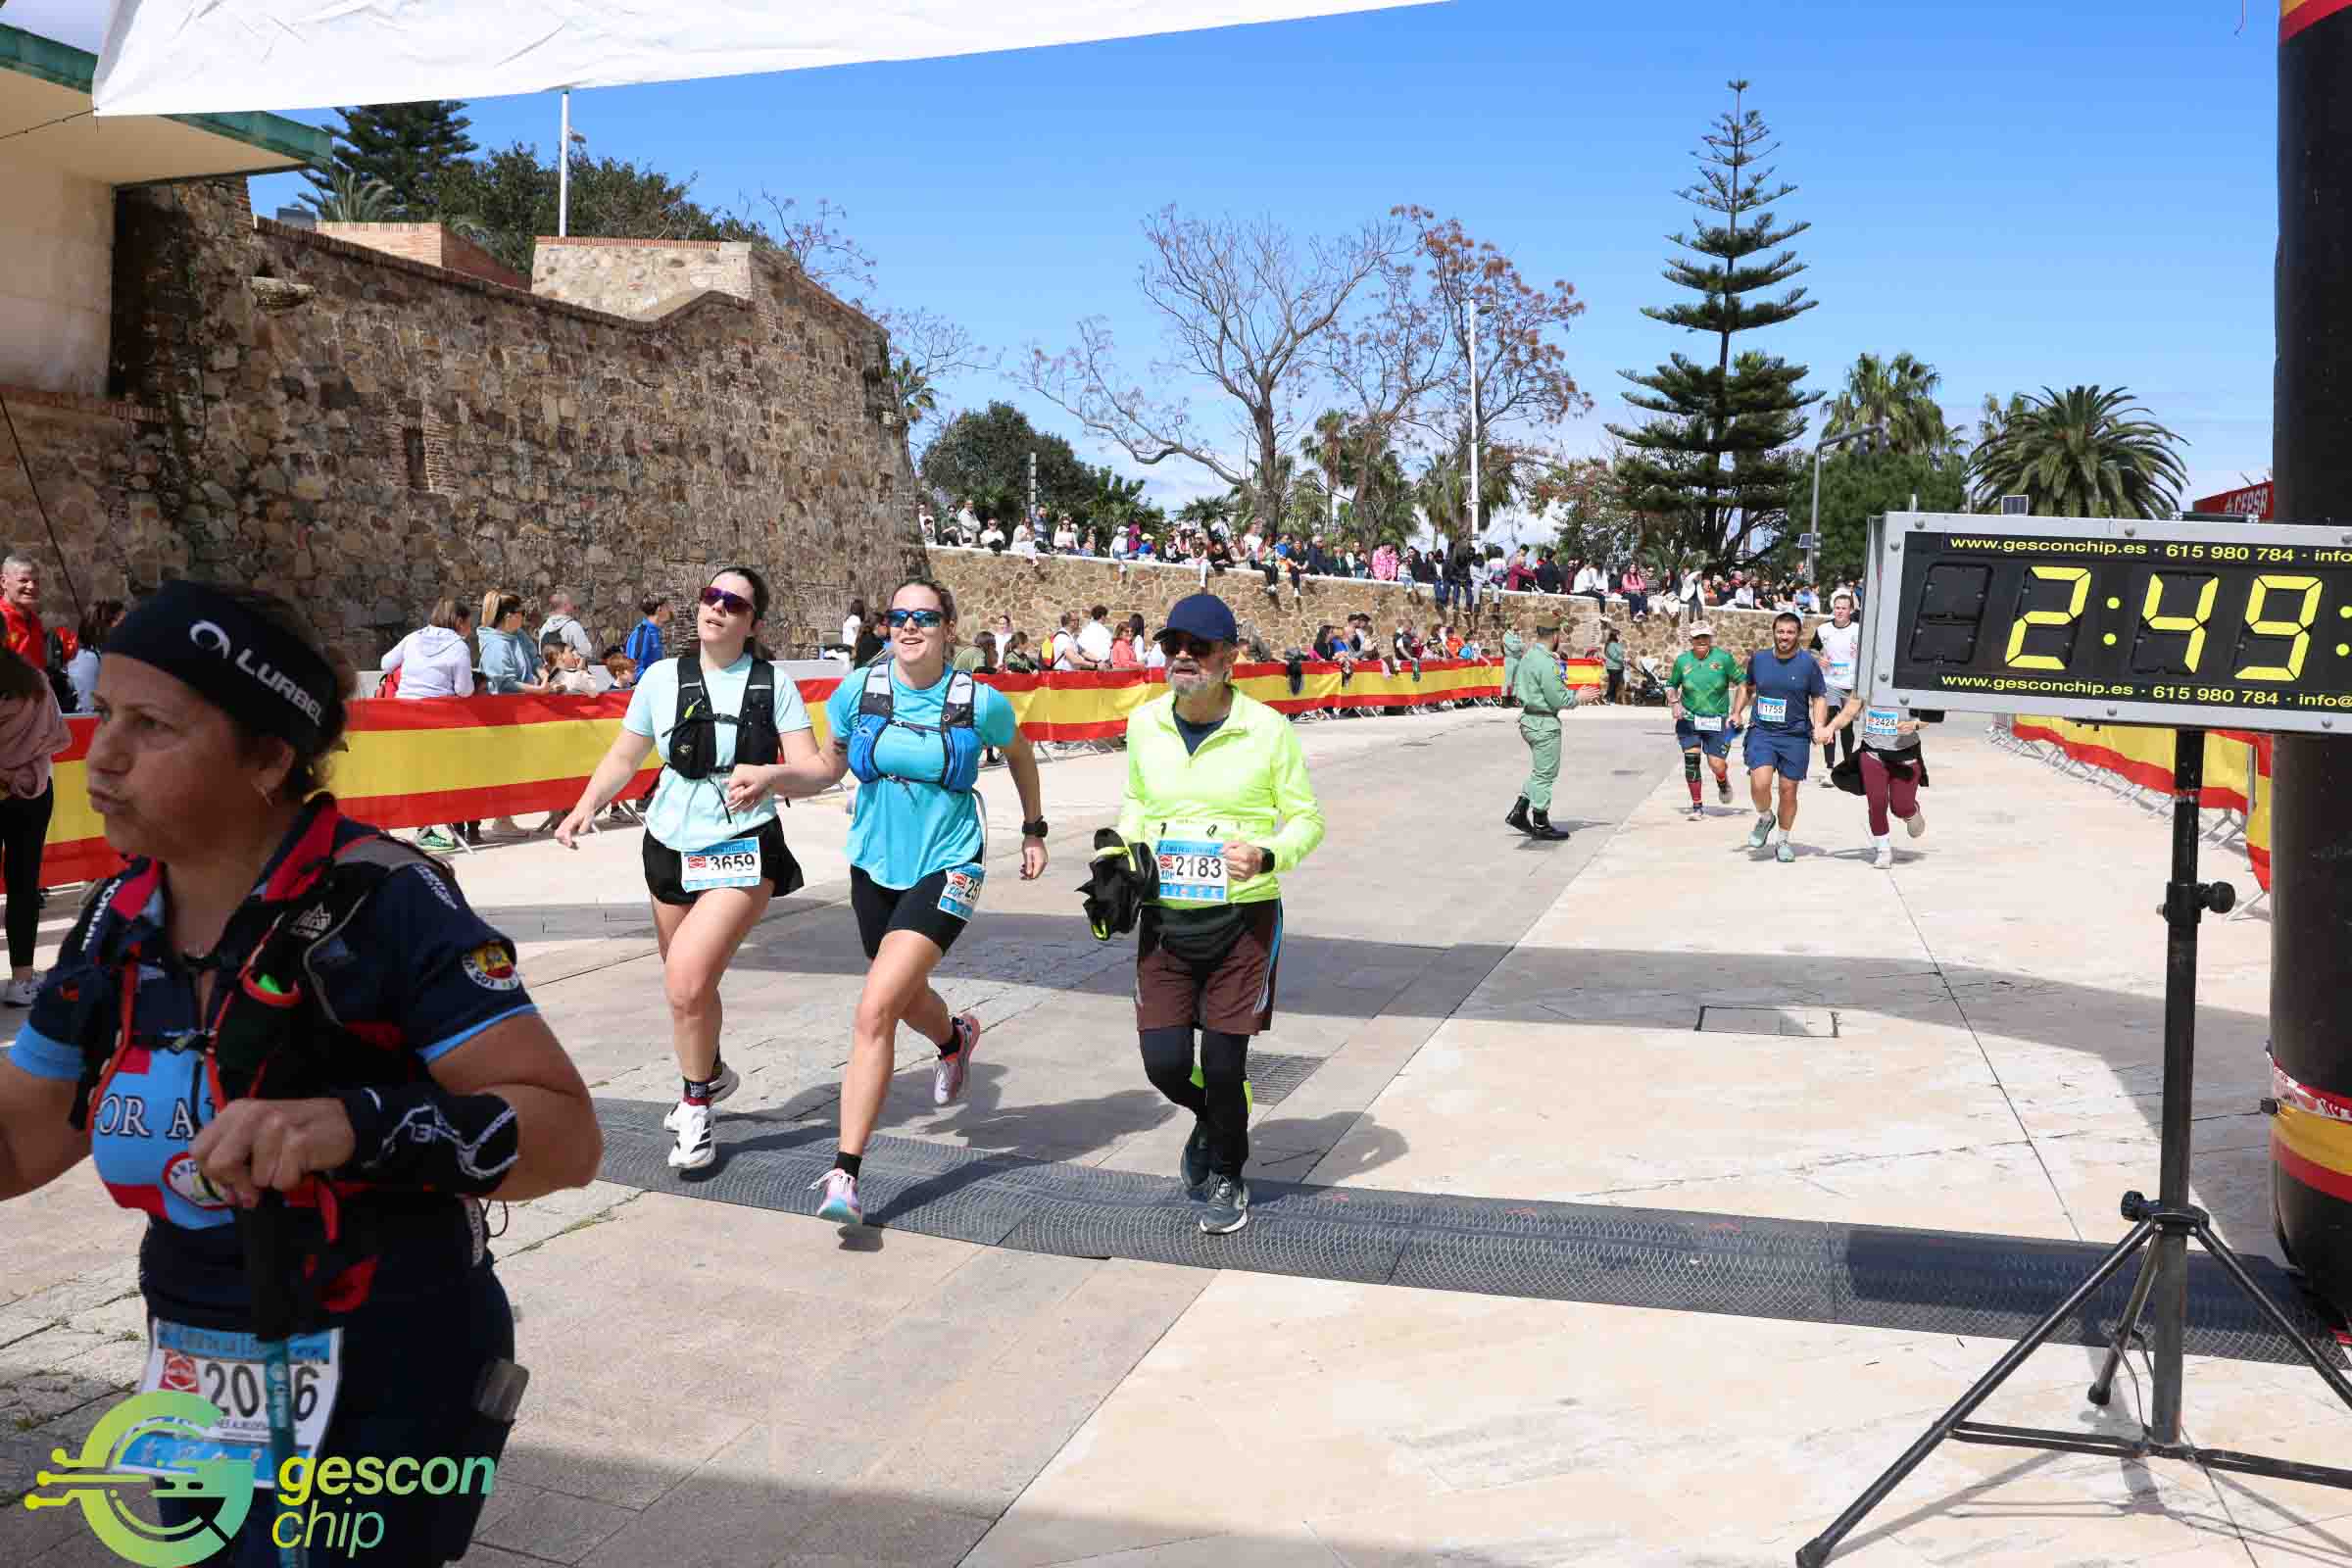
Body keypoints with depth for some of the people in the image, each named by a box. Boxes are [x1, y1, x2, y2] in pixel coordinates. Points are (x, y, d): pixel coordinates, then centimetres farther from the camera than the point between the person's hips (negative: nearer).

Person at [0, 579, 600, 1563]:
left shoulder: (383, 904, -21)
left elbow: (566, 1134, -25)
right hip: (203, 1409, 6)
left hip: (388, 1407, -6)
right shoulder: (117, 924, -1)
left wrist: (355, 1124, -38)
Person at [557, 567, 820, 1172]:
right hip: (670, 847, 4)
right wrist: (587, 805, -8)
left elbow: (812, 772, -10)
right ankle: (711, 1074, 47)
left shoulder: (774, 684, -5)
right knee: (688, 984, 17)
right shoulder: (662, 678, 2)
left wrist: (771, 775, -31)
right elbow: (623, 759, 9)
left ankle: (695, 1105, 5)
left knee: (686, 981, -18)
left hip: (742, 850, -4)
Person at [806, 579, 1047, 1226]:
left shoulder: (980, 703, -11)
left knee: (874, 1011, -19)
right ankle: (956, 1038, 62)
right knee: (906, 1000, 24)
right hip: (876, 864, 5)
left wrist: (1034, 829, 18)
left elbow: (1019, 753, 10)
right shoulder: (857, 692, -5)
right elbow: (830, 766, 10)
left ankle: (845, 1174, -13)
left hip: (946, 868, -5)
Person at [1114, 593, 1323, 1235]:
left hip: (1245, 917, -3)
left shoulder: (1268, 730, -8)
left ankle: (1225, 1176, 29)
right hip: (1164, 918, 3)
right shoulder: (1144, 725, 2)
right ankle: (1211, 1119, 35)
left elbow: (1306, 819, 0)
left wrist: (1267, 855, -19)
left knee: (1223, 1063, 0)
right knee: (1164, 1062, -2)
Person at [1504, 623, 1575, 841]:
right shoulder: (1547, 663, -21)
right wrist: (1577, 697, -1)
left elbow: (1517, 688, 16)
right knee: (1545, 773, 2)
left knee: (1540, 771, 19)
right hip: (1544, 724, -9)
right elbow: (1559, 700, -21)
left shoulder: (1528, 656, 8)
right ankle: (1541, 825, 10)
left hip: (1529, 717, 9)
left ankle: (1518, 812, 16)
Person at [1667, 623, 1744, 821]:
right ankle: (1697, 806, 3)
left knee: (1717, 765, -4)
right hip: (1689, 719, 1)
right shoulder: (1682, 660, -1)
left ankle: (1723, 782, 35)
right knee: (1691, 759, -10)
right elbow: (1671, 685, 13)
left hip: (1717, 720, -1)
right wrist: (1674, 702, -6)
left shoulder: (1723, 658, -7)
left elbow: (1742, 682, 0)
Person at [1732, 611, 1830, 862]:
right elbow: (1747, 687, 22)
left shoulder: (1808, 663, -2)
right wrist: (1736, 712, 10)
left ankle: (1782, 840, 25)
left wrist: (1819, 726, -11)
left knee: (1788, 790, 5)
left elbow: (1820, 698, 3)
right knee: (1760, 784, -19)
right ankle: (1765, 818, 14)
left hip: (1795, 736, -1)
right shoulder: (1758, 659, 4)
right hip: (1762, 732, 1)